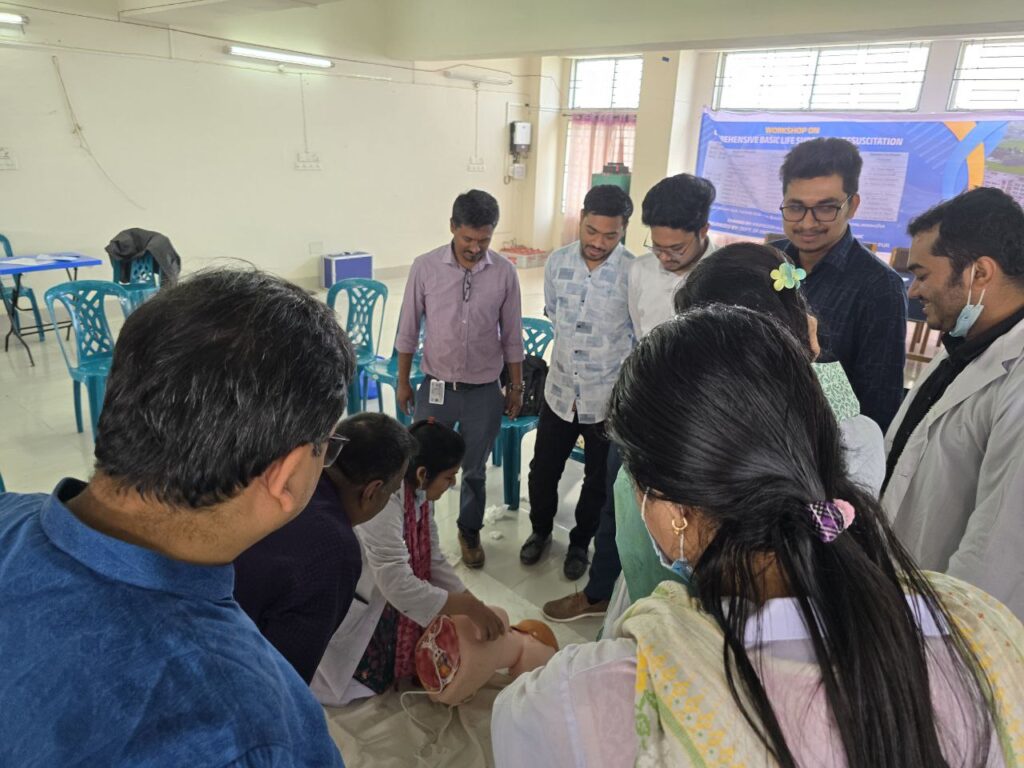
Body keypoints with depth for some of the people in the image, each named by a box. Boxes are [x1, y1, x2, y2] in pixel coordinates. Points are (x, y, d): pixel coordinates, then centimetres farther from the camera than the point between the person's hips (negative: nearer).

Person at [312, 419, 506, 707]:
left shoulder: (419, 492, -10)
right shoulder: (382, 501, -37)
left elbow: (433, 561, -4)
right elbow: (399, 586, -37)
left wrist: (475, 606, -10)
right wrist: (471, 608, -31)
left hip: (380, 595, 8)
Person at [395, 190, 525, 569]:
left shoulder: (504, 272, -8)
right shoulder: (425, 267, -9)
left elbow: (511, 336, 2)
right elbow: (408, 330, 0)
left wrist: (516, 386, 5)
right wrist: (403, 381, 4)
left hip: (484, 392, 0)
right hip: (435, 388, 0)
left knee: (474, 471, 15)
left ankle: (469, 531, 39)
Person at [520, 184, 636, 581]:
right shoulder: (557, 262, -7)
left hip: (608, 398, -3)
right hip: (559, 390, 3)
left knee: (597, 480, 17)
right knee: (542, 471, 17)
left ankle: (580, 542, 42)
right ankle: (541, 530, 44)